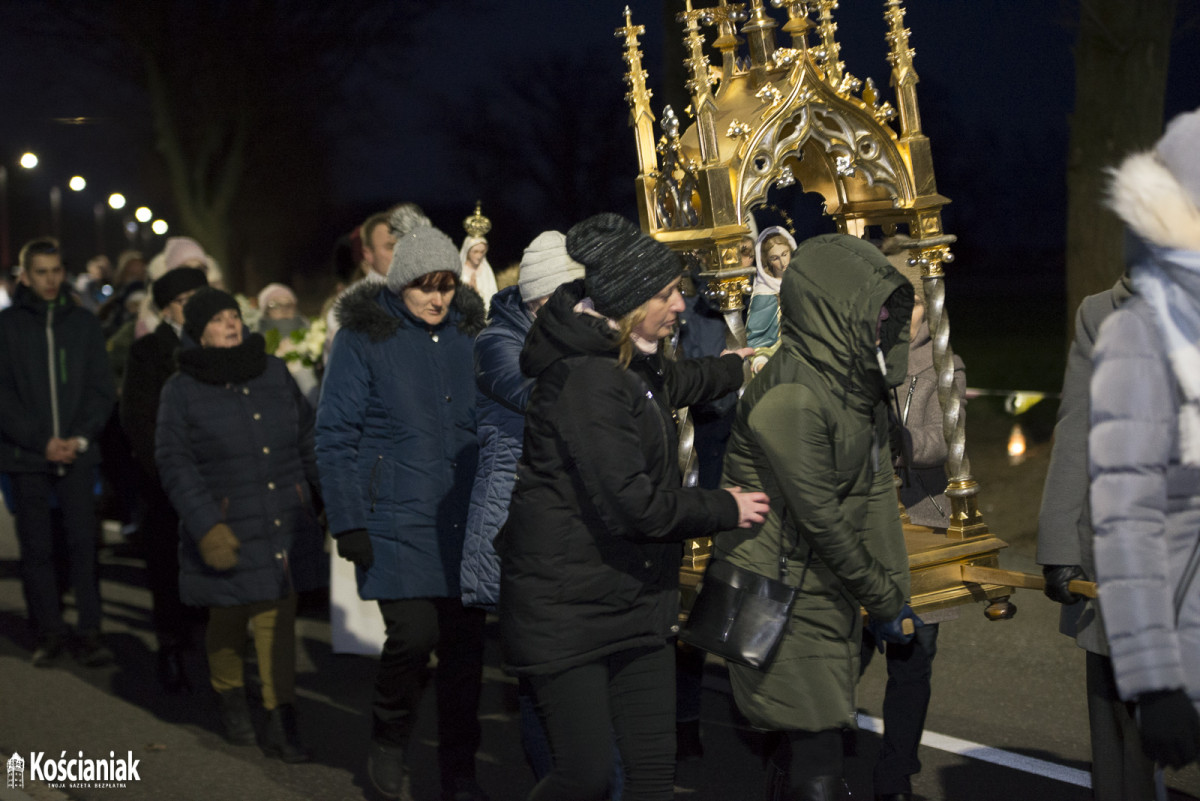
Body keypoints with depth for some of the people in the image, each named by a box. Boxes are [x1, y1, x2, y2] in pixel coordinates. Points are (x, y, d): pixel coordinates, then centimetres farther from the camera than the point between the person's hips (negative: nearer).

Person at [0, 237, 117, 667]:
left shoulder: (84, 322, 8)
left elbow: (101, 388, 7)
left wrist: (81, 438, -7)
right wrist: (42, 441, -10)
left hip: (77, 452, 1)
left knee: (83, 543, -4)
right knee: (36, 547, 2)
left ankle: (89, 633, 1)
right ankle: (49, 634, 11)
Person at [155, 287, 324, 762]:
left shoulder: (274, 372, 6)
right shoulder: (181, 390, -4)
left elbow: (307, 440, 14)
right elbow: (174, 463, -8)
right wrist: (206, 527, -16)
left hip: (285, 523, 2)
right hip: (227, 528, -2)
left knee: (278, 620, -1)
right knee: (229, 620, 11)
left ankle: (281, 727, 1)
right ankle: (229, 696, 39)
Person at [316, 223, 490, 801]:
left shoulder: (467, 334, 9)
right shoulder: (362, 337, -4)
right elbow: (334, 435, -4)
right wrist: (347, 521, -9)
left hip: (464, 518, 4)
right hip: (396, 518, -4)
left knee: (464, 640, 4)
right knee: (414, 634, -13)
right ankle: (388, 741, 17)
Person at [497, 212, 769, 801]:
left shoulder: (633, 365, 12)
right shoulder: (586, 379, -20)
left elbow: (677, 382, 39)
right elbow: (631, 504, -24)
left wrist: (741, 365, 51)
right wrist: (725, 509, -11)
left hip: (637, 599, 9)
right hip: (568, 611, -9)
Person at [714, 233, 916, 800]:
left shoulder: (857, 381, 4)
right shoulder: (792, 395, -24)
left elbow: (876, 488, 6)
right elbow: (819, 517, -20)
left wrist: (894, 590, 4)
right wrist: (882, 599, -9)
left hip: (830, 584, 9)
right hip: (781, 595, -9)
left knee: (803, 744, 19)